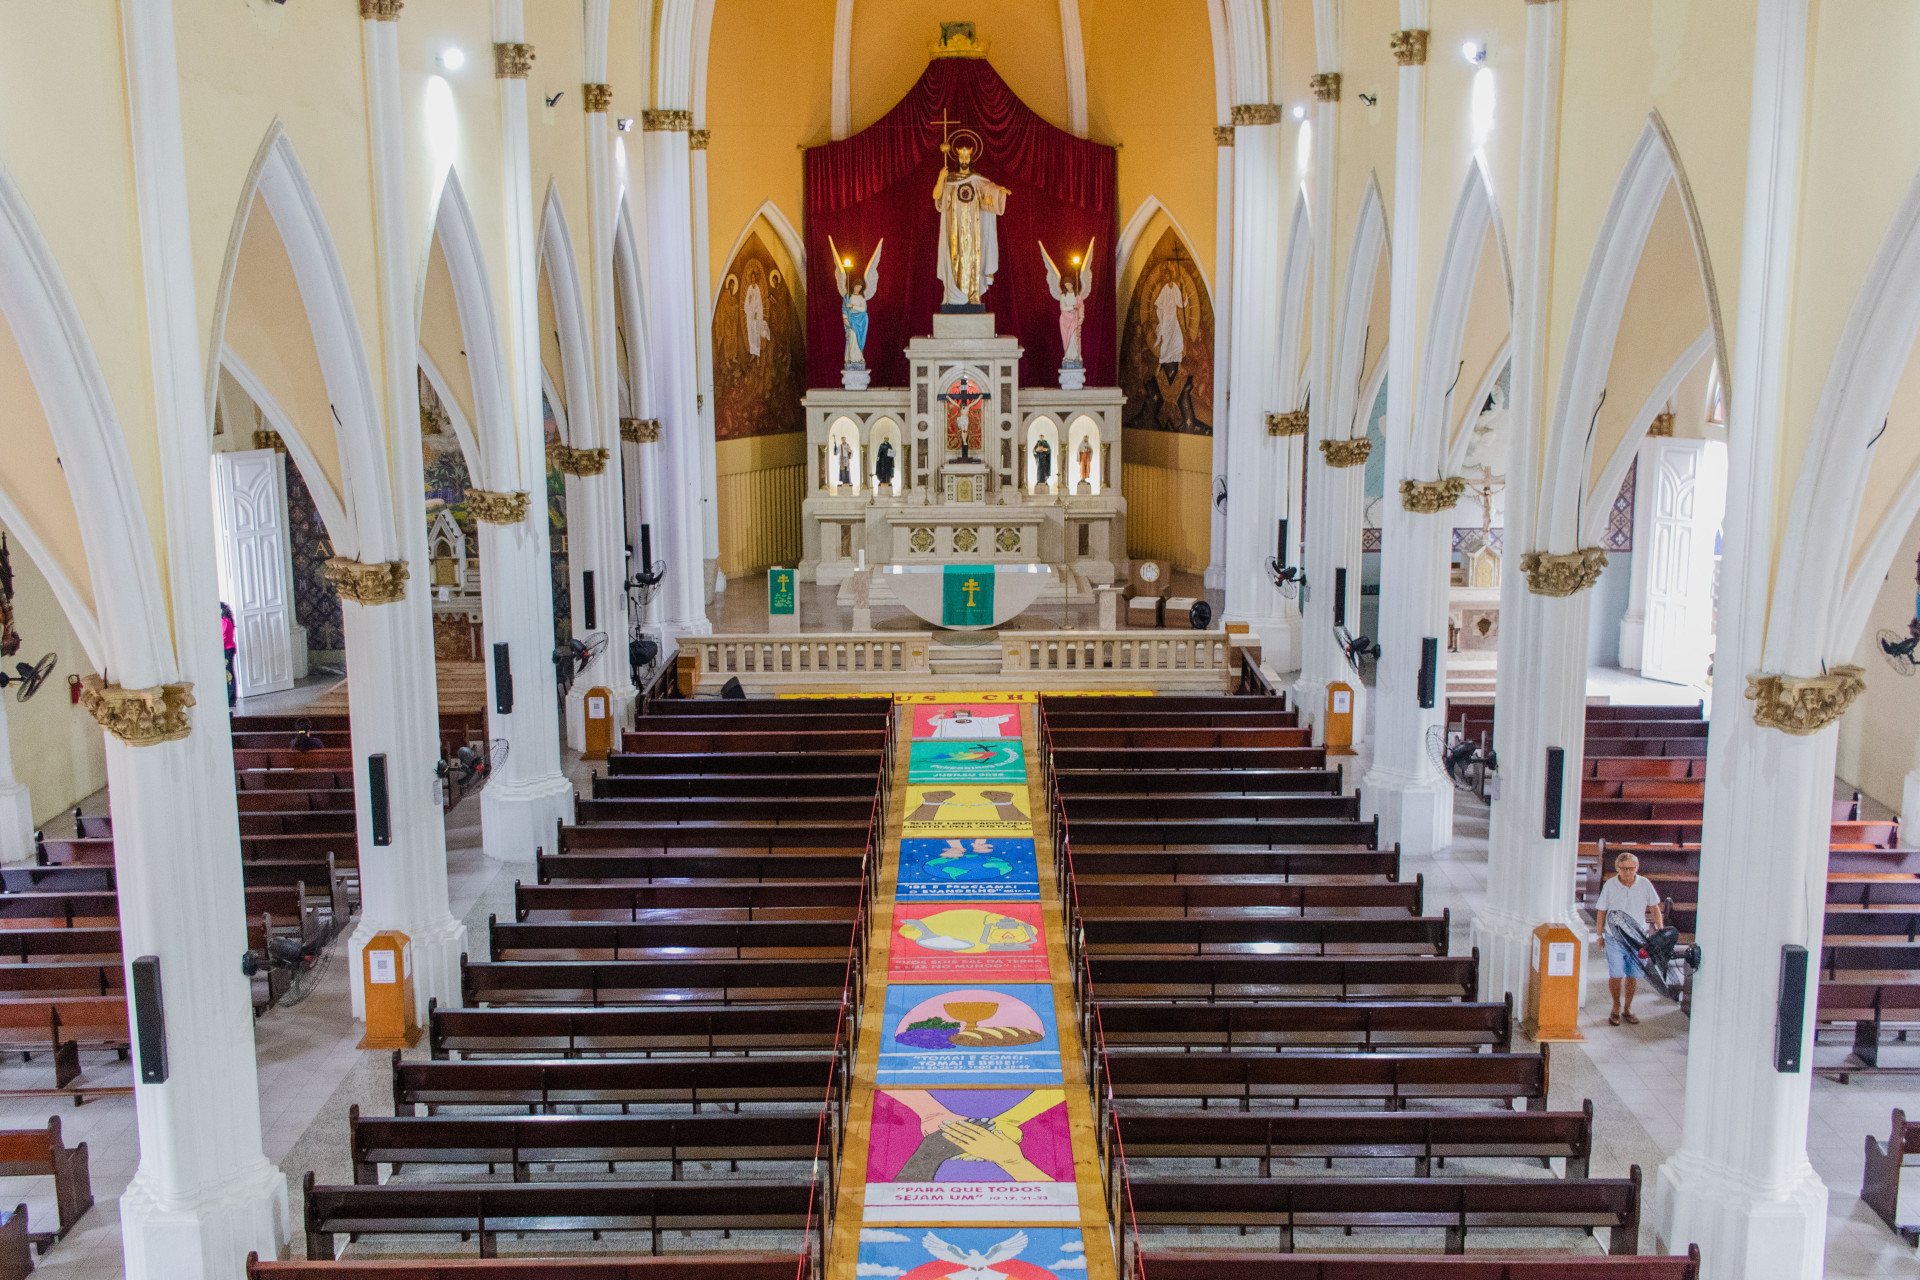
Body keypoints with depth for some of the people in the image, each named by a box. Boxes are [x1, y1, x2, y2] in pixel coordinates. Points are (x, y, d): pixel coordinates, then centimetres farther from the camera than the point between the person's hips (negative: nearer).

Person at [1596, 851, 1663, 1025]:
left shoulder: (1644, 884, -3)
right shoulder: (1610, 885, -7)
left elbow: (1654, 908, 9)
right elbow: (1602, 911, 2)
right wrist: (1599, 934, 5)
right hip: (1614, 938, -2)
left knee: (1632, 975, 8)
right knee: (1616, 975, -5)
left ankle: (1627, 1009, 25)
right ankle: (1616, 1007, 17)